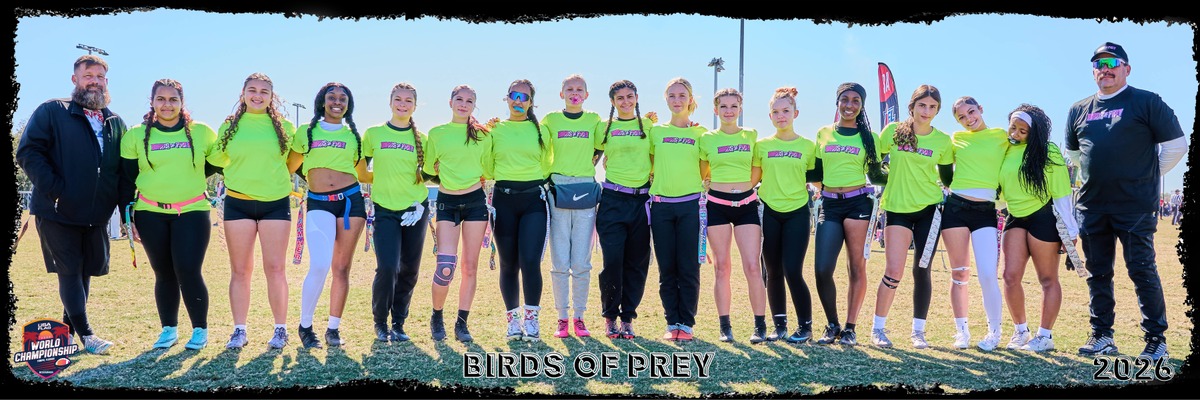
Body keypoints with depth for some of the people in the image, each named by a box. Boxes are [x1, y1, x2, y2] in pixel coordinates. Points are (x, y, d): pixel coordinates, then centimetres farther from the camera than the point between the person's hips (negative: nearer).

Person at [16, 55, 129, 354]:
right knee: (69, 271, -2)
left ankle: (68, 329, 24)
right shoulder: (52, 112, -1)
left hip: (96, 215, 5)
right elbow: (27, 153, -9)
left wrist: (126, 202, 3)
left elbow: (126, 169, 16)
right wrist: (55, 190, -18)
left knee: (86, 271, 10)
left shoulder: (116, 123, 13)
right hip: (57, 212, -5)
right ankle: (85, 334, 3)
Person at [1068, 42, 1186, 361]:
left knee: (1142, 270, -4)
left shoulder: (1146, 102, -1)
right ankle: (1102, 336, 18)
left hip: (1135, 206, -5)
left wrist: (1150, 175, 5)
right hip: (1092, 206, 5)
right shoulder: (1079, 110, 12)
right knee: (1098, 273, 9)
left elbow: (1176, 144, 0)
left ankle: (1156, 339, 5)